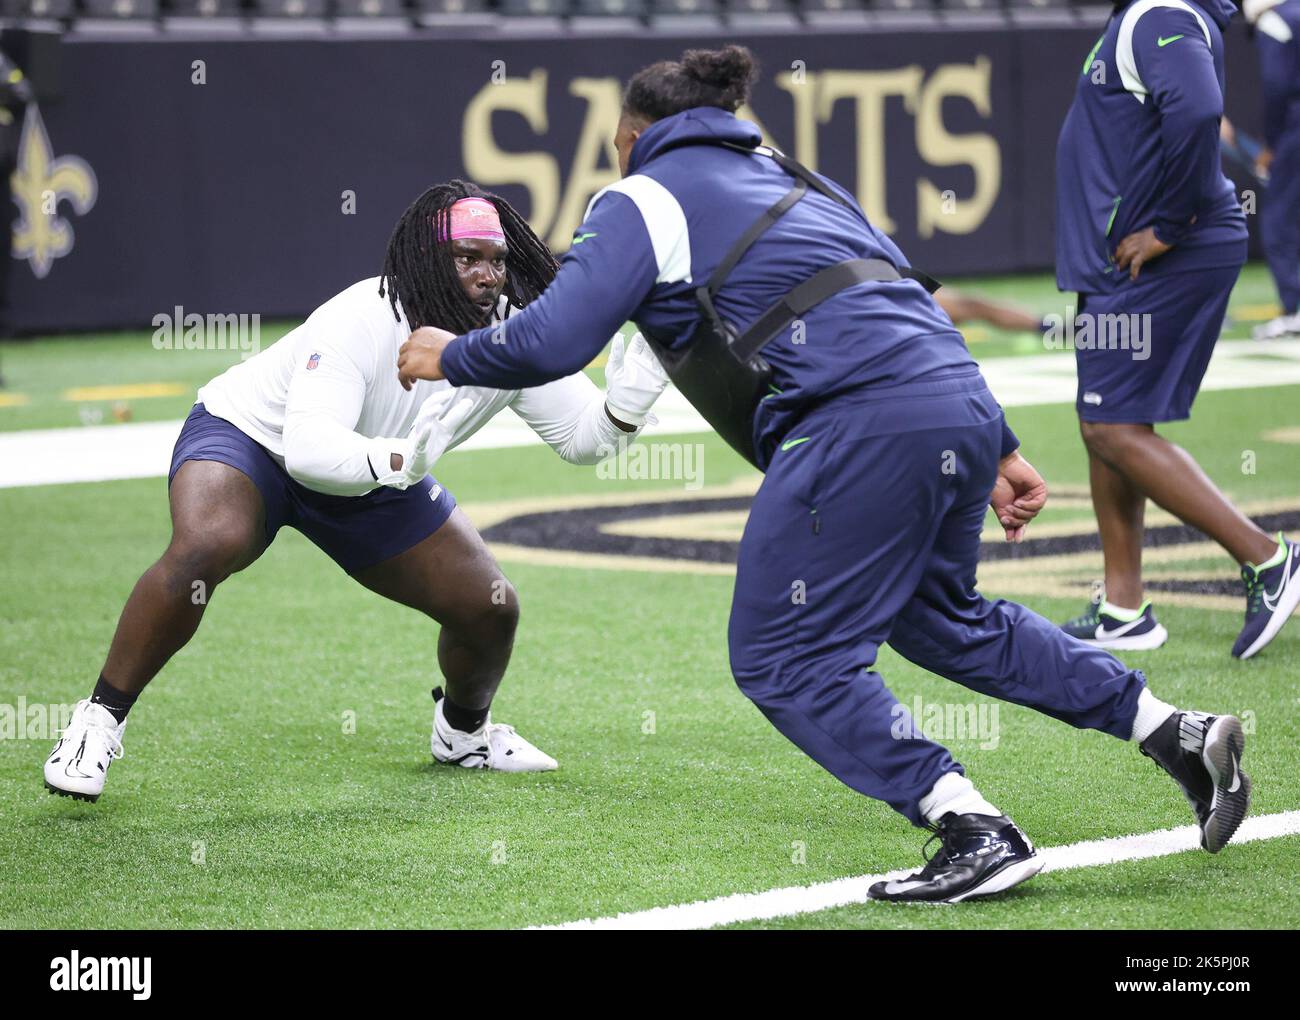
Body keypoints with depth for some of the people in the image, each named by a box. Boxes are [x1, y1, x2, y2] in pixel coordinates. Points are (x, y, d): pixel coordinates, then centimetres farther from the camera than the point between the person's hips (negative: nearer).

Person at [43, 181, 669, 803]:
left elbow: (580, 437, -8)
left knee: (490, 609, -1)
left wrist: (630, 397, -30)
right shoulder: (363, 321, -35)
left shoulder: (514, 336, -16)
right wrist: (397, 461, -63)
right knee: (205, 547, -37)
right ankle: (99, 720, -21)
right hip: (248, 433, -6)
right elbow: (308, 448, -45)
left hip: (380, 476, 6)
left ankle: (463, 733, 34)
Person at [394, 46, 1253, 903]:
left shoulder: (646, 198, 6)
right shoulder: (790, 179, 30)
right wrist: (996, 451, 29)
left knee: (783, 659, 3)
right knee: (943, 621, 28)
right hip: (963, 407, 9)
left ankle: (978, 835, -6)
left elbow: (552, 341, -5)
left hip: (863, 422, -8)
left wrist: (451, 357, 14)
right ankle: (1182, 736, 25)